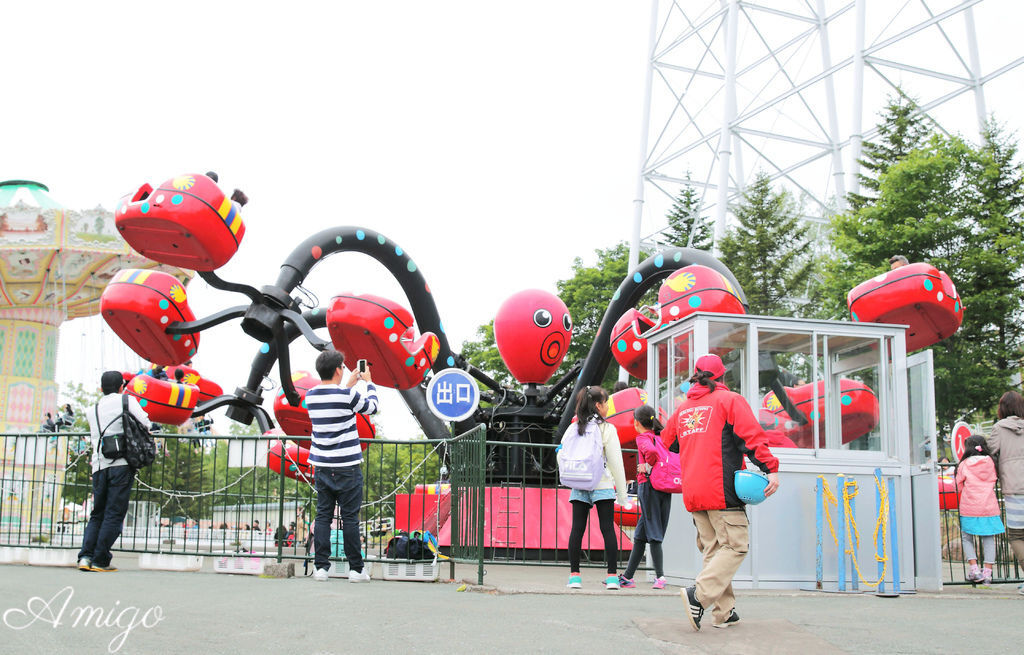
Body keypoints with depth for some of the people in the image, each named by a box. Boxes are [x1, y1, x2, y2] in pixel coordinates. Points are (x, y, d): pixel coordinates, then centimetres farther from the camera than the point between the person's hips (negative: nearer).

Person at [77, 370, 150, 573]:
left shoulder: (93, 410, 20)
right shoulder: (127, 400, 6)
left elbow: (93, 440, 21)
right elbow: (146, 424, -4)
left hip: (99, 466, 4)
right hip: (122, 464, -4)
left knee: (97, 514, 12)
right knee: (114, 514, -2)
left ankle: (85, 556, -1)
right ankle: (100, 561, -5)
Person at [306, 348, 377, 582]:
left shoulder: (311, 395, 4)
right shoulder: (348, 395, -14)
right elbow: (371, 407, 5)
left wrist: (350, 384, 28)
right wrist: (369, 382, 19)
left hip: (322, 465, 5)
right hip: (347, 467, -5)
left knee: (323, 516, 7)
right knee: (350, 518, 1)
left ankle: (321, 566, 5)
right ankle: (356, 569, 7)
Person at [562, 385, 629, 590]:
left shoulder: (574, 428, 5)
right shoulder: (607, 429, -5)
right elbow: (616, 462, -4)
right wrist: (622, 493, 2)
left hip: (579, 487, 3)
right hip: (603, 486, -3)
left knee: (577, 528, 4)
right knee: (608, 528, 0)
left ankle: (574, 574, 4)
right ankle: (612, 576, -2)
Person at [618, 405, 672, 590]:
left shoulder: (642, 437, -6)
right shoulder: (662, 436, 15)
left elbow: (652, 451, -26)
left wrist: (648, 467, -11)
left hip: (649, 486, -7)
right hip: (665, 488, 7)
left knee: (653, 533, -4)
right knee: (640, 534, 11)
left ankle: (660, 577, -9)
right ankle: (627, 576, 16)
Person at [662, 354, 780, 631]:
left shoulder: (681, 409, 18)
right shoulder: (729, 400, 1)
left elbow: (665, 444, 25)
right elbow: (752, 435, -11)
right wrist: (770, 468, -15)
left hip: (692, 494, 6)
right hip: (722, 490, -6)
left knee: (713, 549, 11)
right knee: (735, 546, -4)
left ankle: (724, 612, 9)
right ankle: (700, 594, -21)